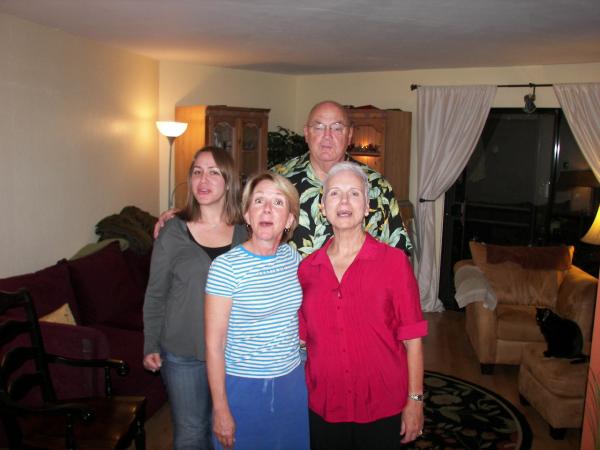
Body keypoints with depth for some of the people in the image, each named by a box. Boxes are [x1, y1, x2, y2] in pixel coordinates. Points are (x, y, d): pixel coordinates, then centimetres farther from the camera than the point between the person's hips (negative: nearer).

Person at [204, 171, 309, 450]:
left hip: (292, 381, 5)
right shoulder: (225, 267, -16)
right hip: (243, 386, -5)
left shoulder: (293, 257, -1)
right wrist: (220, 409, -12)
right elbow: (214, 345, -14)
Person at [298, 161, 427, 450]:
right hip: (323, 407, 3)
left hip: (382, 409, -2)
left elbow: (412, 339, -8)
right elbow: (301, 338, 6)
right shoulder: (307, 268, 0)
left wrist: (415, 401, -8)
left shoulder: (394, 261, -9)